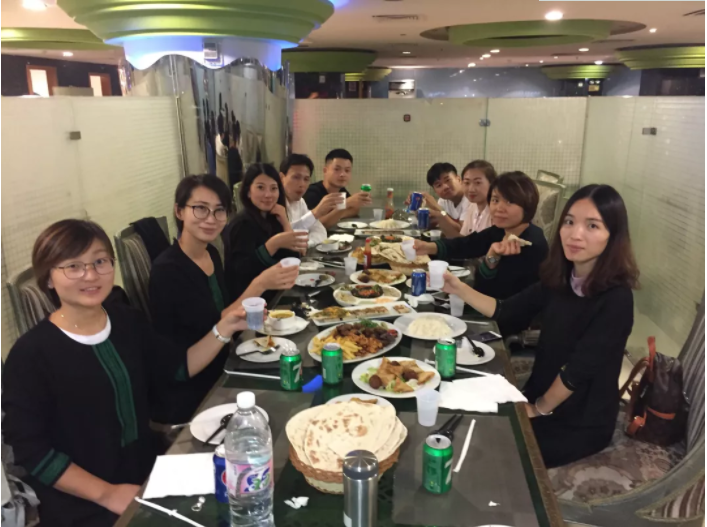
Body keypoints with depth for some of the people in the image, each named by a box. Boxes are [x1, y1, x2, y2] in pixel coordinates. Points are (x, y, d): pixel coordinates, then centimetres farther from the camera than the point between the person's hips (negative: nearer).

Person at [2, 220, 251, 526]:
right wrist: (106, 493, -17)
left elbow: (179, 367, 8)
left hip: (147, 475, 5)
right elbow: (31, 449, -13)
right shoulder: (31, 354, -15)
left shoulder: (128, 322, 1)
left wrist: (224, 329, -6)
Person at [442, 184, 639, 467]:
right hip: (540, 398, 6)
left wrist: (539, 409, -7)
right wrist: (460, 289, -10)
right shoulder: (559, 279, -3)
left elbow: (578, 371, -21)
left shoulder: (616, 300, -25)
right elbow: (505, 311, 4)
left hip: (580, 422, -6)